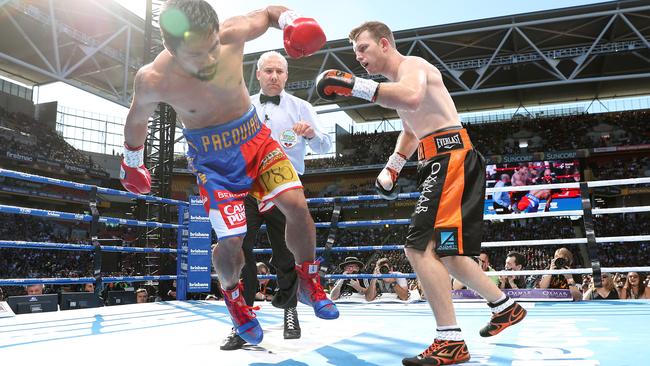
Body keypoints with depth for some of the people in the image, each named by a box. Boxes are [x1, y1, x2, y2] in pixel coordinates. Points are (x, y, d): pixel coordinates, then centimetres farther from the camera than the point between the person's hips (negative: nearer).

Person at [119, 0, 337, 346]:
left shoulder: (233, 33, -21)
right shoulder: (153, 80, -23)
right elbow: (136, 121, 0)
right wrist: (132, 162, 14)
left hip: (253, 135, 3)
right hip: (212, 158, -2)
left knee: (297, 205, -13)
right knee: (231, 240, -11)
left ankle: (308, 283, 12)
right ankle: (231, 294, 25)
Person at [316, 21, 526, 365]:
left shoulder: (411, 64, -7)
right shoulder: (399, 80, 23)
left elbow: (411, 99, -32)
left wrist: (353, 85, -31)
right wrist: (391, 167, 25)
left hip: (450, 158, -11)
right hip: (443, 162, 11)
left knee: (419, 247, -18)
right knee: (444, 249, 17)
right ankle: (506, 307, 33)